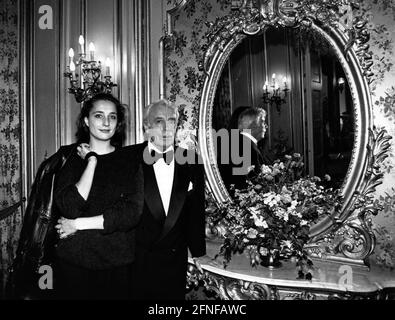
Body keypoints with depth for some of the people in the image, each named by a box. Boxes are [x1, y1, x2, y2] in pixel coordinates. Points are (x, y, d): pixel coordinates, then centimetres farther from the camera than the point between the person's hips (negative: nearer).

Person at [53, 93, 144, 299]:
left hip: (117, 262, 0)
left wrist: (79, 224, -13)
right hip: (73, 261, 0)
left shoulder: (130, 162, -1)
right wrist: (92, 161, -14)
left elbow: (132, 213, -13)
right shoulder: (69, 159, 0)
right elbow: (69, 208, -15)